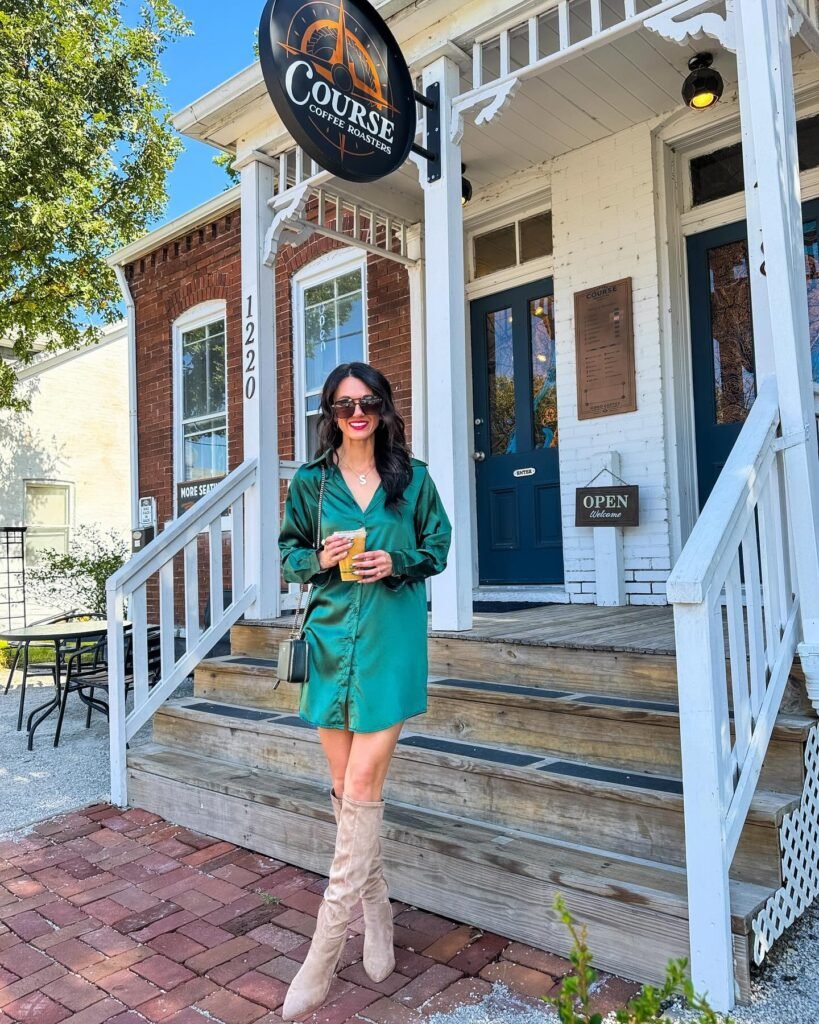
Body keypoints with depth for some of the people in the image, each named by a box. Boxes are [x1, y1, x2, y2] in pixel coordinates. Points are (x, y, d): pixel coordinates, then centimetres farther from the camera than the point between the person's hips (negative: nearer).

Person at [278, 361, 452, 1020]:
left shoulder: (413, 479, 3)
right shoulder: (309, 482, 6)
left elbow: (438, 545, 9)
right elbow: (290, 553, 12)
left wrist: (398, 563, -11)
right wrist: (319, 559, -11)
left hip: (391, 642, -2)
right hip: (331, 636, 3)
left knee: (361, 787, -6)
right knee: (347, 788, 10)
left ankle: (324, 955, 5)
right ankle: (377, 911, 33)